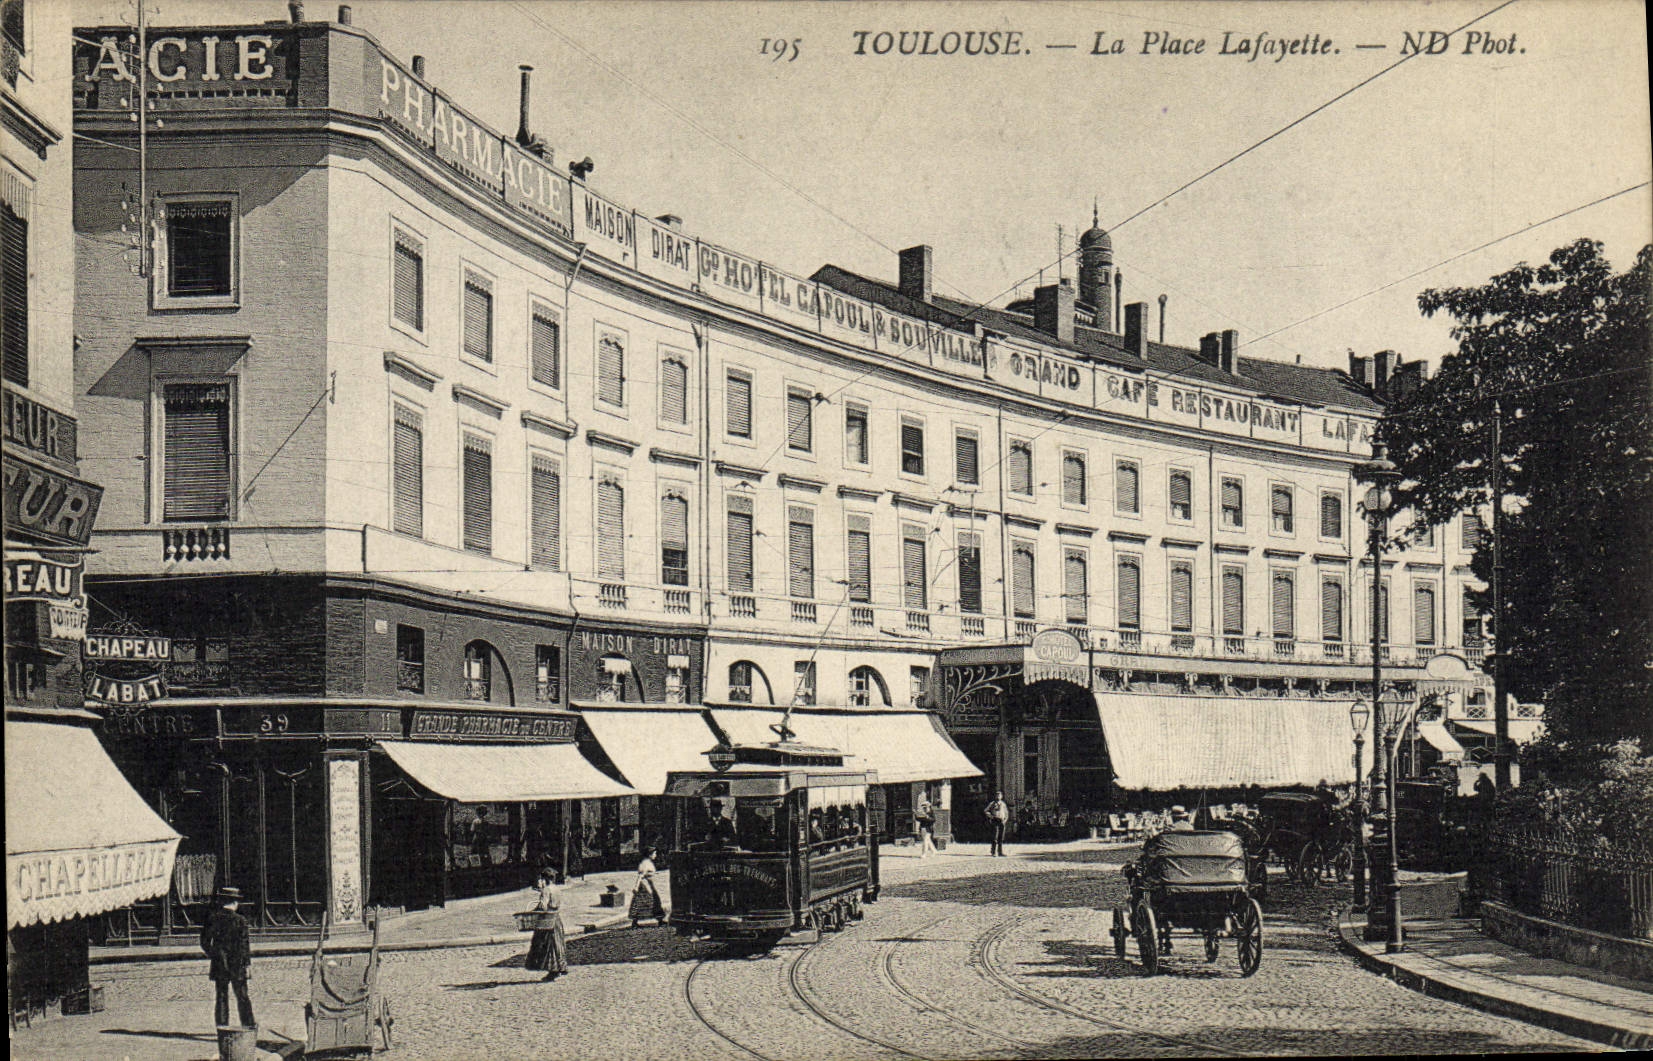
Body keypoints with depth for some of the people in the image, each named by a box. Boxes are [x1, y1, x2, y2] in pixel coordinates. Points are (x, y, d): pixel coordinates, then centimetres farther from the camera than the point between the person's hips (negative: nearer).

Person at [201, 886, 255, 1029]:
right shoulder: (240, 920, -9)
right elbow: (246, 944, -9)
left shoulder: (213, 919, -1)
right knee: (242, 996, 8)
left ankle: (222, 1026, 6)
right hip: (237, 966, -2)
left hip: (219, 964, 2)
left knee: (221, 996, 7)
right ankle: (247, 1024, 14)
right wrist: (248, 962, -2)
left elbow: (204, 942, 3)